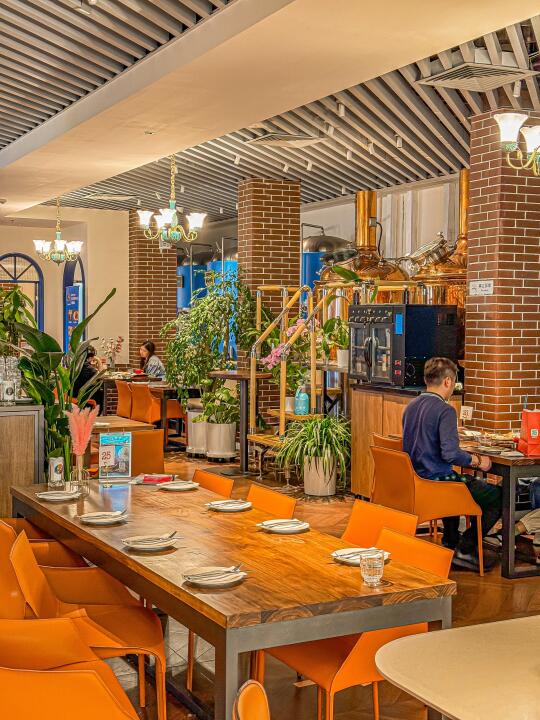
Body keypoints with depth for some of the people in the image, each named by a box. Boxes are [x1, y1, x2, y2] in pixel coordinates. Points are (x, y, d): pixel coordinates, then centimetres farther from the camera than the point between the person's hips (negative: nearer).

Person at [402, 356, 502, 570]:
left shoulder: (411, 407, 9)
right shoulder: (444, 410, -18)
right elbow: (450, 453, -27)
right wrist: (477, 461, -11)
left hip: (414, 481, 9)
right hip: (437, 481, -9)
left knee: (455, 481, 38)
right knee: (498, 496, -1)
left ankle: (450, 543, 36)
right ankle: (466, 549, 4)